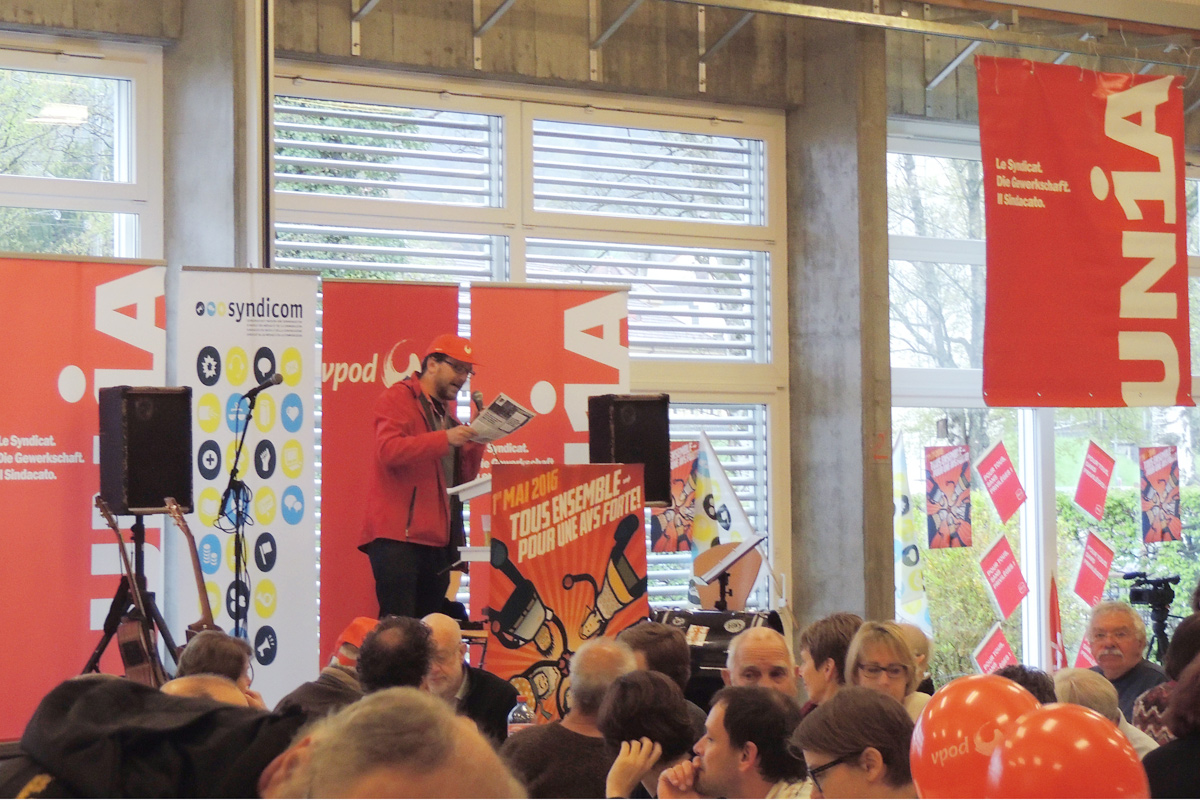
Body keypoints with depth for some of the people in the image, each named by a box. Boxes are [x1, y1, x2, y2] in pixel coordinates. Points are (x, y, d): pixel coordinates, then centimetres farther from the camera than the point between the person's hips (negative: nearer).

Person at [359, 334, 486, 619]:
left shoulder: (446, 412, 23)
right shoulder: (397, 398, 0)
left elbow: (464, 476, 19)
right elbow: (388, 449, -19)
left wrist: (477, 439, 3)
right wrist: (445, 439, -24)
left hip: (437, 538, 8)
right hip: (398, 534, -8)